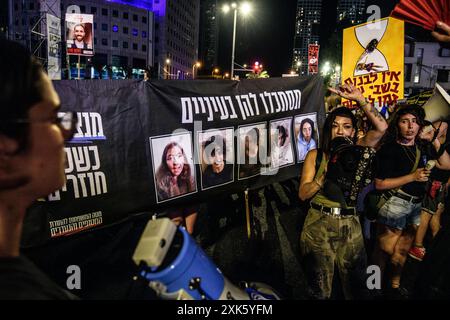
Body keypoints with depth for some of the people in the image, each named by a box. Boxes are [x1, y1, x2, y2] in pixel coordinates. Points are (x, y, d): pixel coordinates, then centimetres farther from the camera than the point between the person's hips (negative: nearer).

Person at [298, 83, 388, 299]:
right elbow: (303, 194, -7)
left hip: (350, 226, 2)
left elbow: (381, 127, -13)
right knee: (320, 290, 12)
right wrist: (326, 175, -21)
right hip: (319, 225, -1)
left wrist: (359, 99, -18)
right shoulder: (316, 155, -1)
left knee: (355, 285, 14)